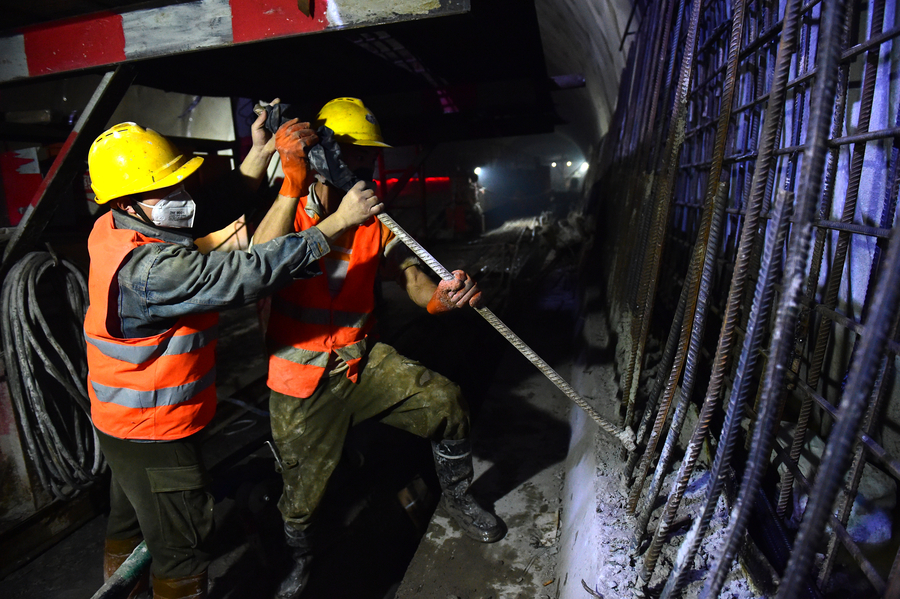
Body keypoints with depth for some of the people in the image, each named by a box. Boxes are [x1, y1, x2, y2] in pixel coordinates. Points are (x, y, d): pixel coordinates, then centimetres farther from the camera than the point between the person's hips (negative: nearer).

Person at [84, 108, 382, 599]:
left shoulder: (112, 230, -4)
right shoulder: (152, 268, -33)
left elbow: (211, 210, -3)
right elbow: (250, 272, -37)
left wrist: (262, 152, -8)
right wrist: (337, 223, -32)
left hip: (120, 421, 10)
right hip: (155, 434, -10)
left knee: (128, 524, 32)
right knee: (182, 549, 11)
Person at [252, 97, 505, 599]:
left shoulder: (376, 223, -1)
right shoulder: (288, 212, -13)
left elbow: (410, 277, -11)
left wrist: (440, 295, -35)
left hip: (362, 360, 3)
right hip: (301, 380, -2)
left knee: (445, 400, -11)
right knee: (303, 491, 10)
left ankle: (457, 497, 20)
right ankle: (300, 556, 48)